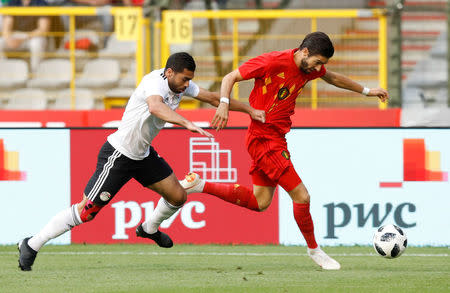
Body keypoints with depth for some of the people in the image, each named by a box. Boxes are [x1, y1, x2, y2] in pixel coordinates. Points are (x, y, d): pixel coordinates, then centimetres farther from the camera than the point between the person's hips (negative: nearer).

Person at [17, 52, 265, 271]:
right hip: (118, 154, -9)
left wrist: (250, 110, 10)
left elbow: (213, 98, 10)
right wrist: (187, 123, -63)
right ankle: (31, 245, 2)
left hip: (143, 154, 9)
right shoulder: (155, 82, -27)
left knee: (177, 196, 8)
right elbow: (155, 107, -50)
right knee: (86, 210, -9)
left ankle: (149, 228, 39)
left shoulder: (181, 84, -2)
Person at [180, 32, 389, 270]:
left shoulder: (310, 67, 4)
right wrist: (224, 104, -30)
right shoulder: (272, 62, -19)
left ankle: (199, 185, 19)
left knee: (260, 202, 16)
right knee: (301, 196, -9)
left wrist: (366, 91, 29)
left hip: (276, 138, 9)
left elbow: (333, 78, 25)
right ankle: (314, 250, 9)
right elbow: (230, 78, -14)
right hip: (264, 138, -9)